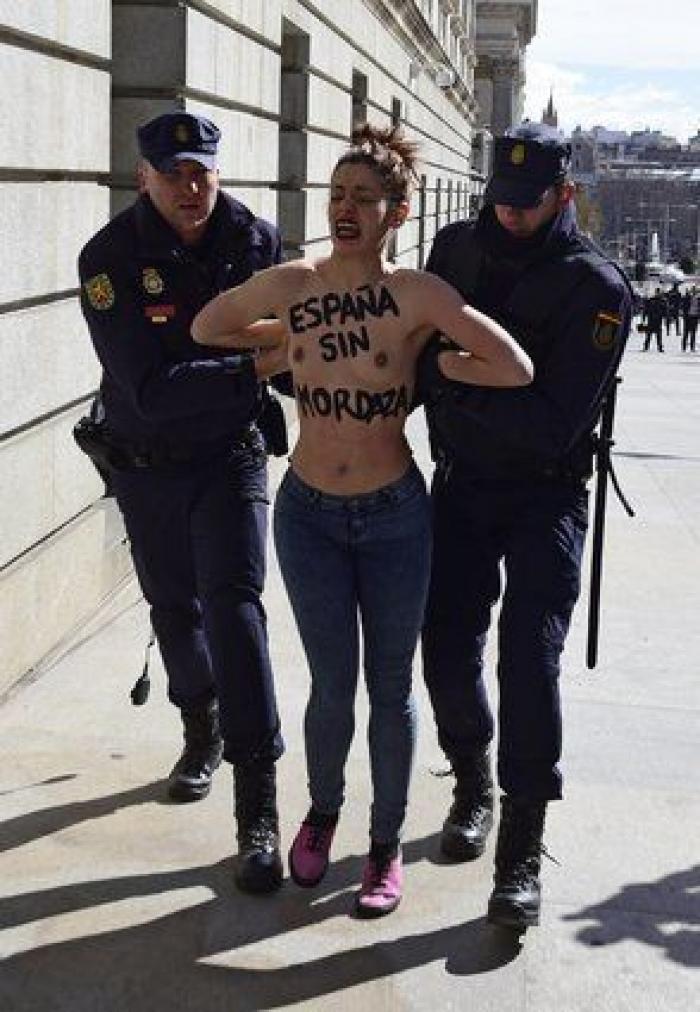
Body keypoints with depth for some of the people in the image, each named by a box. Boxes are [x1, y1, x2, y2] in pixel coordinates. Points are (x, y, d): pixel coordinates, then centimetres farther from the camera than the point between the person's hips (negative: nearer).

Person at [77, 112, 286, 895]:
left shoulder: (255, 241, -9)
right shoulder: (110, 258, -17)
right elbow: (149, 389, -26)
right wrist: (251, 371, -33)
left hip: (230, 457, -1)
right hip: (147, 465, 1)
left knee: (233, 605, -13)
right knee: (173, 607, 16)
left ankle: (257, 808, -10)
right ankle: (201, 732, 44)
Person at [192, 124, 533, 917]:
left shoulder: (415, 293, -12)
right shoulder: (289, 285, -5)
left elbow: (515, 368, -17)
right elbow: (204, 329, 11)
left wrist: (424, 364, -8)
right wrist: (287, 346, 5)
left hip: (394, 516, -1)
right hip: (309, 514, 1)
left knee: (389, 688, 9)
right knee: (333, 682, 3)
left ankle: (386, 846, 27)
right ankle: (322, 811, 33)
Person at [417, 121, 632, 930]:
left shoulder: (597, 288, -14)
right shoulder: (456, 247, 2)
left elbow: (553, 425, -22)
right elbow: (420, 348, 15)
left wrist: (451, 377, -22)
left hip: (543, 498, -4)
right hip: (459, 485, 4)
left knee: (528, 659, -12)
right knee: (447, 652, 3)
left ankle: (521, 851, -2)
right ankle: (473, 785, 31)